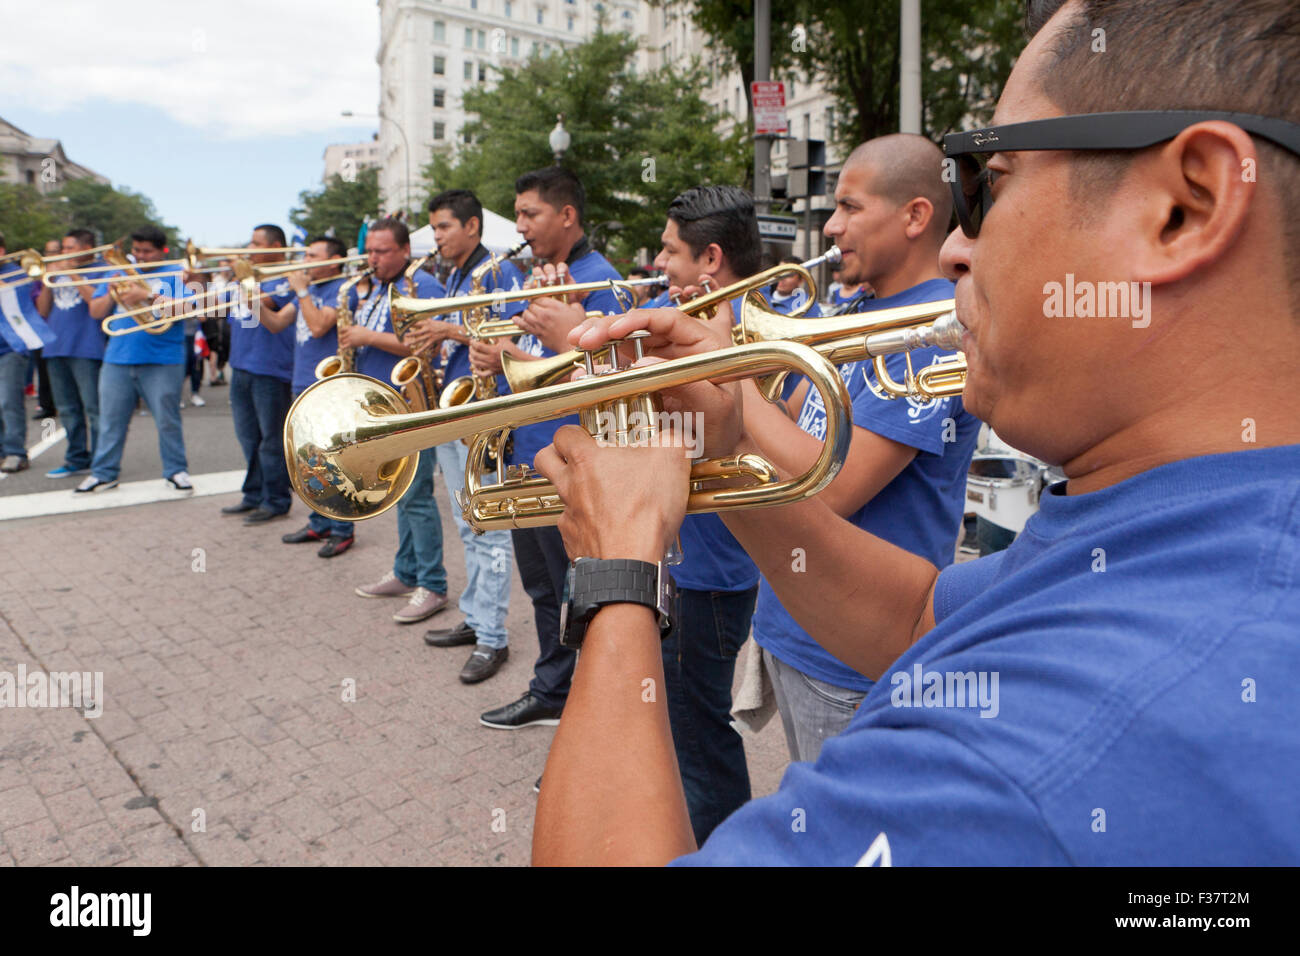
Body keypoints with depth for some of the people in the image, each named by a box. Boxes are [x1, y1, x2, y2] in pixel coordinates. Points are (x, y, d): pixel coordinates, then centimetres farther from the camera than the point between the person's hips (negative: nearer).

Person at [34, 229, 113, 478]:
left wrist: (73, 276, -11)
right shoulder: (59, 273, 21)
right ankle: (77, 459, 18)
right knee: (67, 410, 10)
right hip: (56, 349, 7)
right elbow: (43, 310, 17)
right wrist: (47, 281, 3)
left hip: (87, 349, -7)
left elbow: (99, 304, -15)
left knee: (94, 408, -8)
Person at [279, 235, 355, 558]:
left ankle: (341, 530, 4)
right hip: (303, 386, 9)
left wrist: (302, 290, -13)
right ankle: (319, 523, 26)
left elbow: (319, 326, -22)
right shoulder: (308, 288, 17)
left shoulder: (341, 289, -9)